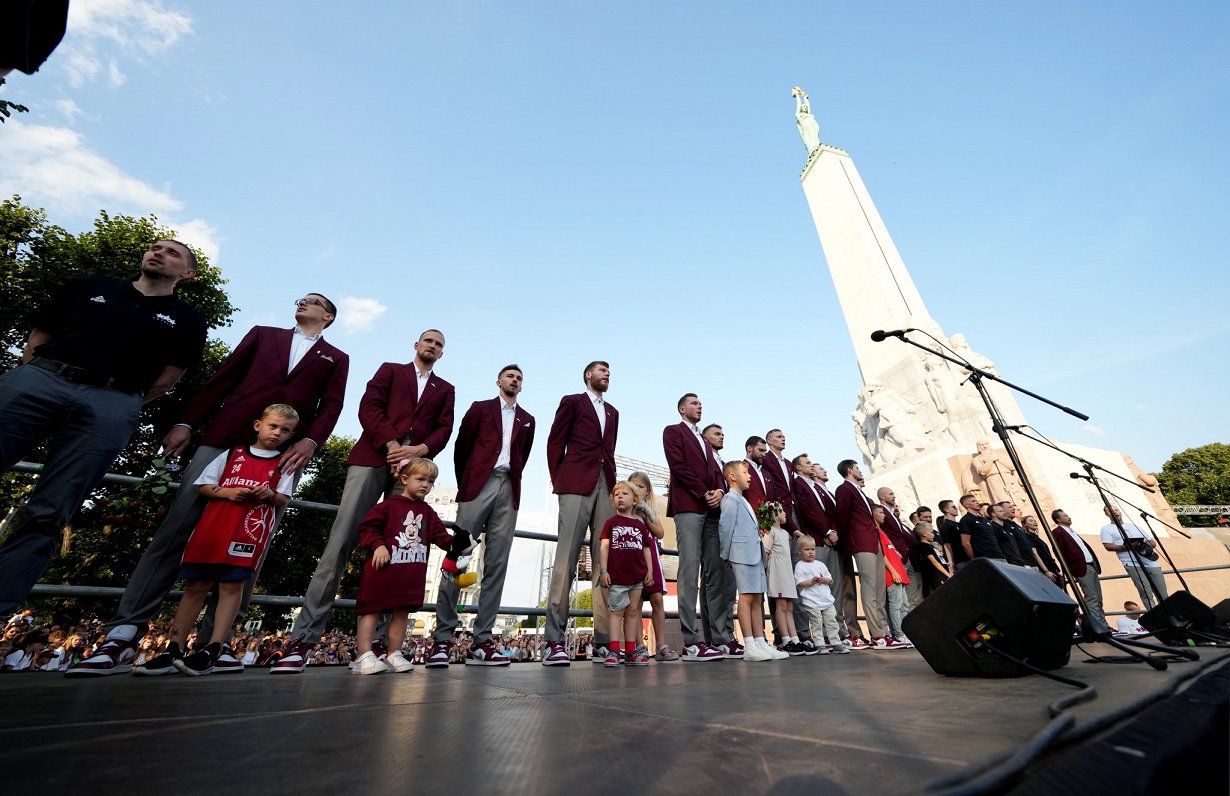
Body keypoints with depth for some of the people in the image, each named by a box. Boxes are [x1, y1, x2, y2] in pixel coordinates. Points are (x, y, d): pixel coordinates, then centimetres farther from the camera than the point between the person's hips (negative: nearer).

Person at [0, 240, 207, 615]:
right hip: (39, 378, 3)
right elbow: (38, 336, 21)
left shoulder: (186, 321, 13)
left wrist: (121, 406, 6)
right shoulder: (88, 287, 21)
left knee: (45, 517, -5)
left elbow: (165, 379, 9)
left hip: (110, 404, -3)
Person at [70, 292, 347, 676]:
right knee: (175, 529, -4)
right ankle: (124, 633, 3)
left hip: (283, 455, -1)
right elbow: (222, 378, 16)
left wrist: (311, 441, -13)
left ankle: (216, 638, 4)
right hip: (225, 438, 2)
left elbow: (331, 407, 4)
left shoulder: (336, 359, 17)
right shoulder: (262, 334, 23)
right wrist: (186, 421, 5)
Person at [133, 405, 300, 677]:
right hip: (212, 527, 3)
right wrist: (225, 492, -7)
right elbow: (203, 485, 12)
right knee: (196, 585, 6)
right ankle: (174, 649, 15)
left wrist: (270, 494, -16)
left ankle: (212, 651, 0)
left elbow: (284, 499, 6)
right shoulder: (231, 455, 13)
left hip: (250, 531, -2)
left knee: (232, 585, -4)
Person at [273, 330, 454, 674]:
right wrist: (391, 444, -11)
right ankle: (303, 638, -4)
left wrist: (419, 449, -11)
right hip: (373, 457, -1)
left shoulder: (446, 389, 22)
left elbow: (444, 429, 9)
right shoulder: (390, 369, 19)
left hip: (413, 466, 1)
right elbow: (369, 406, 4)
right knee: (339, 542, -9)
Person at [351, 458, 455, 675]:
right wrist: (378, 545, -21)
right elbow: (367, 527, -7)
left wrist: (454, 543, -12)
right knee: (372, 610, 2)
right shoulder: (389, 505, -4)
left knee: (402, 612, 10)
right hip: (383, 569, -5)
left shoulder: (428, 513, 12)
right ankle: (365, 656, 7)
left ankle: (394, 655, 19)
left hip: (412, 575, 6)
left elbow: (440, 535, 6)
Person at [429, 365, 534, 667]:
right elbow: (462, 447, 11)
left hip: (508, 490, 3)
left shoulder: (527, 420, 19)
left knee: (496, 566, 0)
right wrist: (465, 484, 10)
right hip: (479, 484, -2)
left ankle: (481, 642, 5)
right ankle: (442, 638, 2)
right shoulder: (480, 408, 13)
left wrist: (510, 482, 10)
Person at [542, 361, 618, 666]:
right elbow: (555, 442, 5)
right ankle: (555, 642, -6)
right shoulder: (572, 401, 12)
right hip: (576, 484, -5)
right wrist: (558, 482, -1)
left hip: (605, 486, 5)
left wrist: (613, 483, 9)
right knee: (566, 559, -9)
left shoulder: (612, 412, 27)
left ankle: (603, 641, 3)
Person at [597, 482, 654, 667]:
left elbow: (646, 549, 12)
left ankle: (631, 651, 19)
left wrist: (649, 571, 6)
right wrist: (603, 570, -10)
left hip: (637, 576, 3)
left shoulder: (640, 525, 11)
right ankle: (614, 651, 5)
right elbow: (604, 547, -3)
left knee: (633, 611, 10)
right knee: (616, 611, 1)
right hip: (616, 576, -3)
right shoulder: (611, 523, 2)